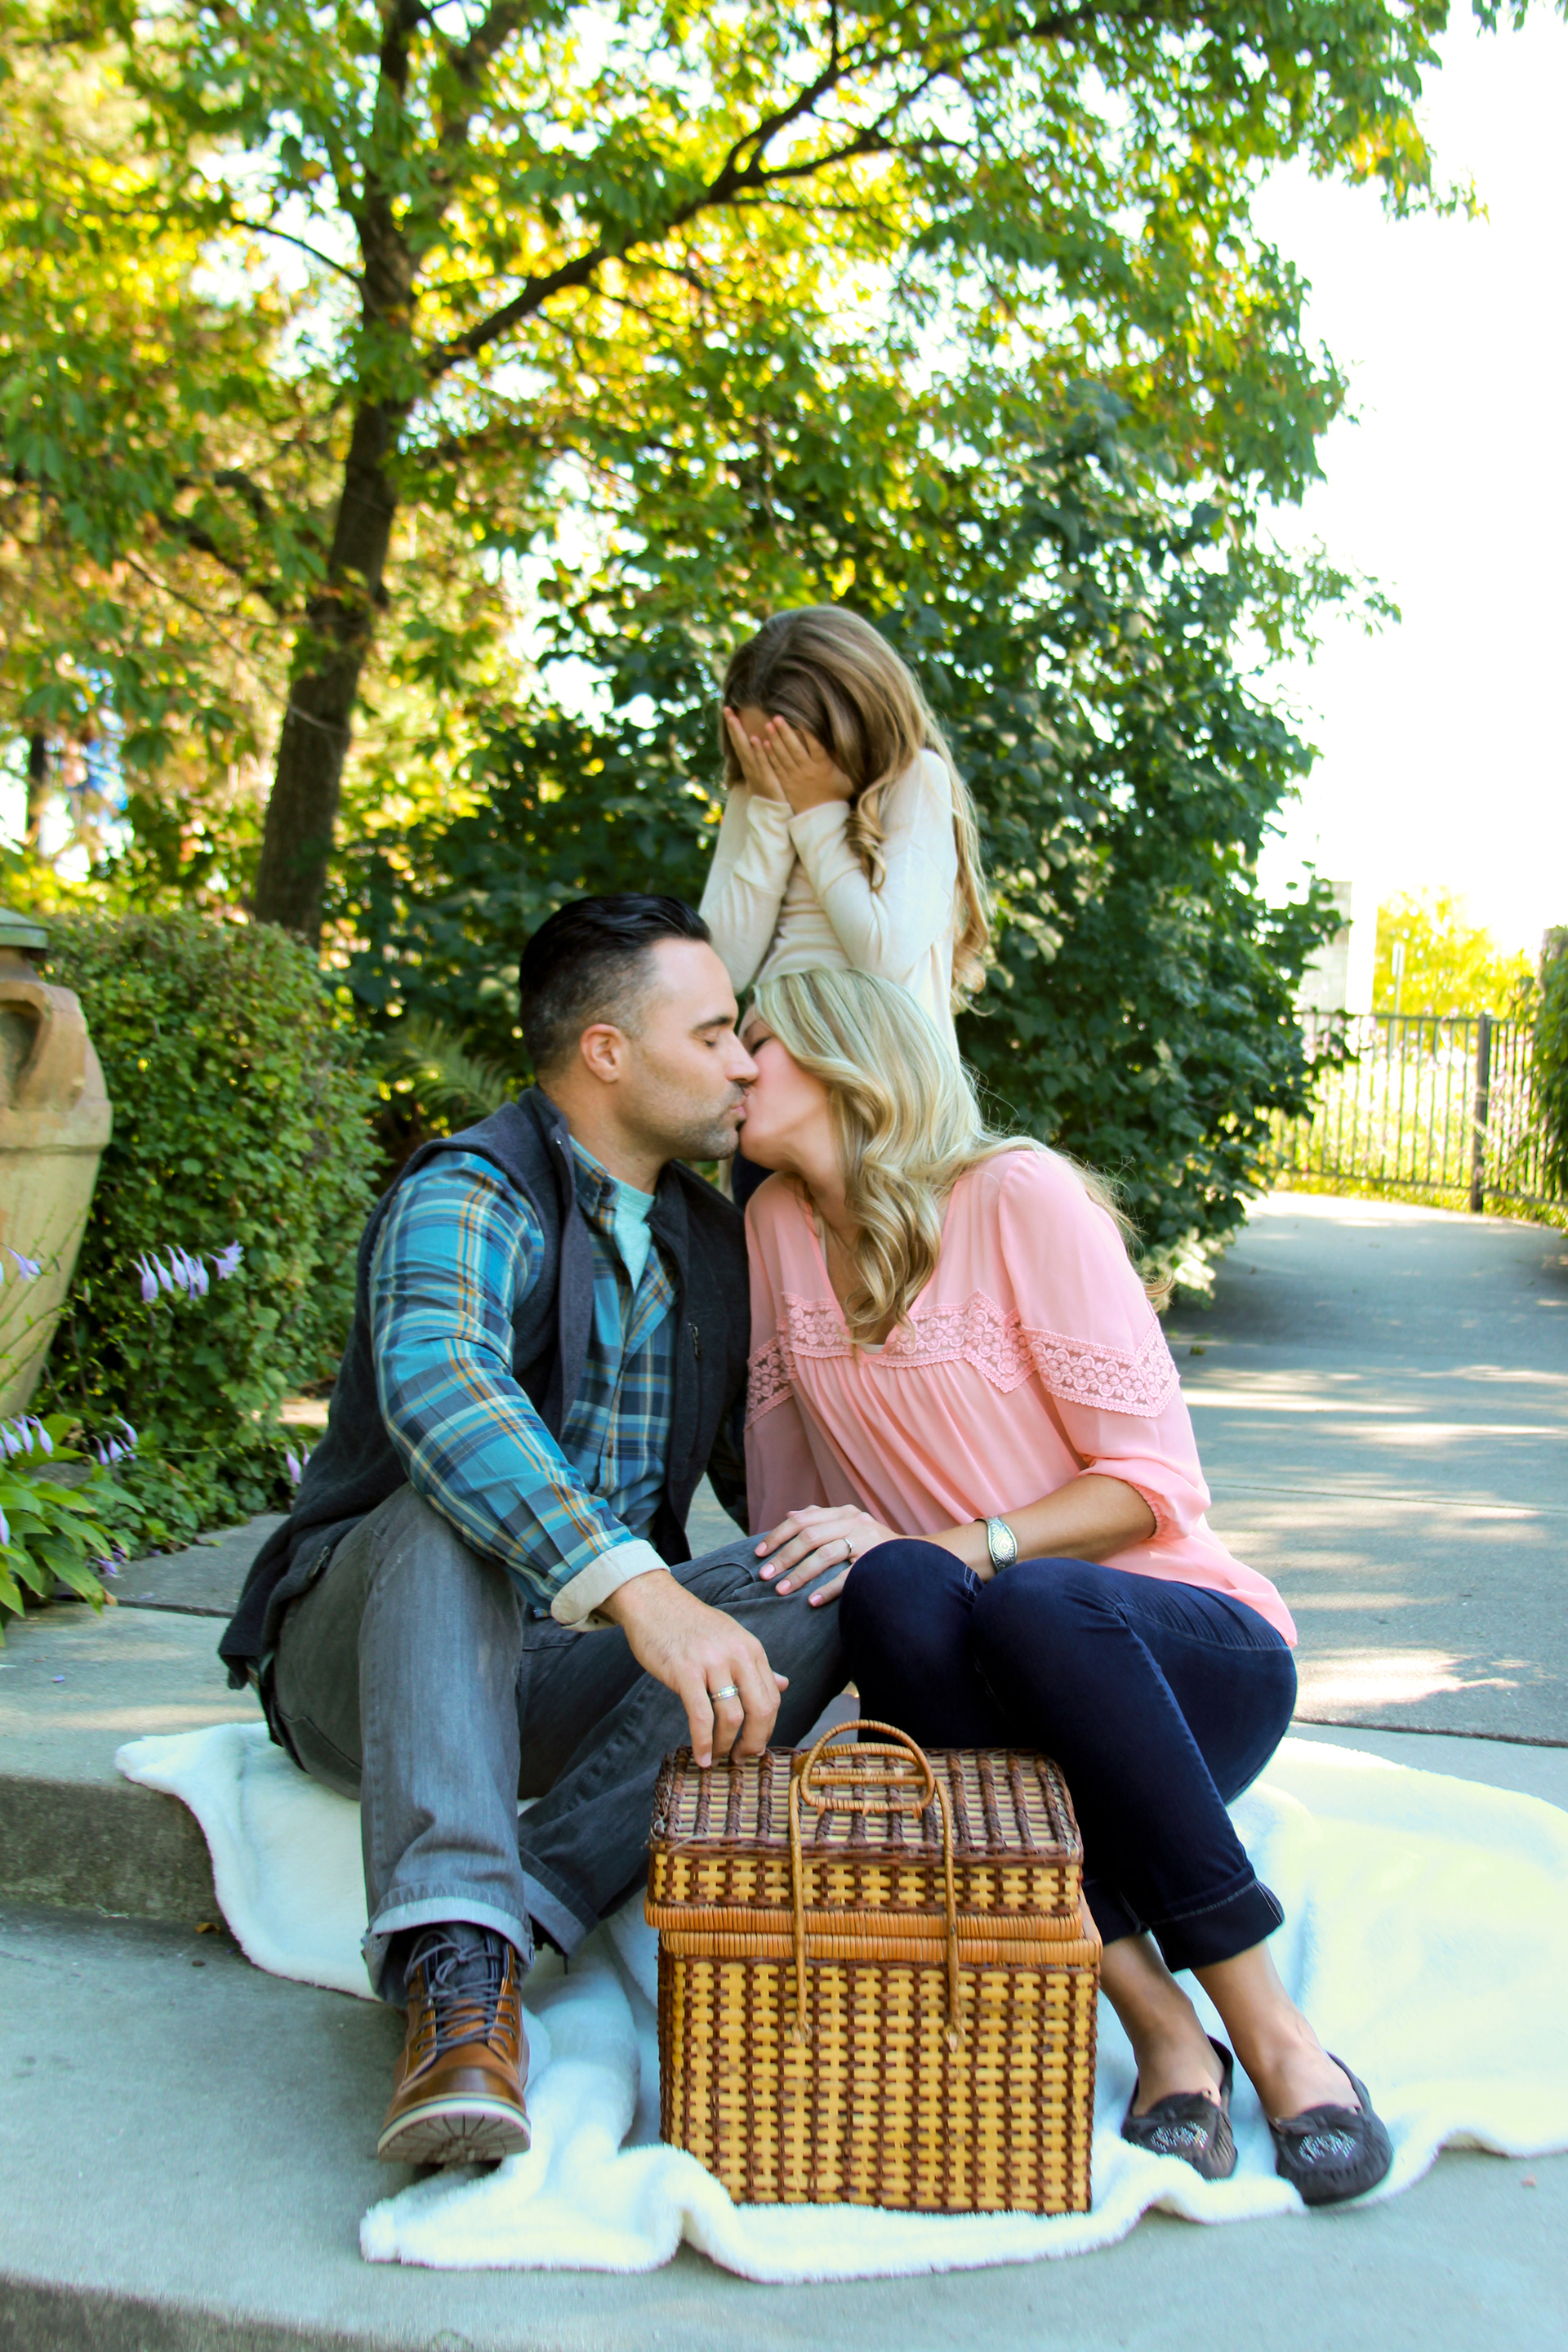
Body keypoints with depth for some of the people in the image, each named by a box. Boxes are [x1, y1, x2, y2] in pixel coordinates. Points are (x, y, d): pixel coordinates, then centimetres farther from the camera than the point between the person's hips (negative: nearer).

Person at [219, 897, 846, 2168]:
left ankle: (524, 1913, -30)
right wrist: (636, 1587, -50)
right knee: (452, 1506, -36)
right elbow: (435, 1385, -37)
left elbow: (768, 1469, 19)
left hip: (563, 1676, 6)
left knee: (821, 1587, -19)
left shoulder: (710, 1239, 10)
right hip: (362, 1659, -5)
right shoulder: (469, 1199, -15)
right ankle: (455, 1960, -46)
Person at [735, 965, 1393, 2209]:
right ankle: (1163, 2032, -24)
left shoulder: (1018, 1194, -10)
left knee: (1034, 1605, -38)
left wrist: (942, 1547, -24)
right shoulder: (780, 1223, 7)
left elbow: (1152, 1484, -13)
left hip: (1187, 1652, -3)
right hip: (984, 1688, 3)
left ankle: (1274, 2030, -22)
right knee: (890, 1593, -31)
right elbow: (788, 1495, 15)